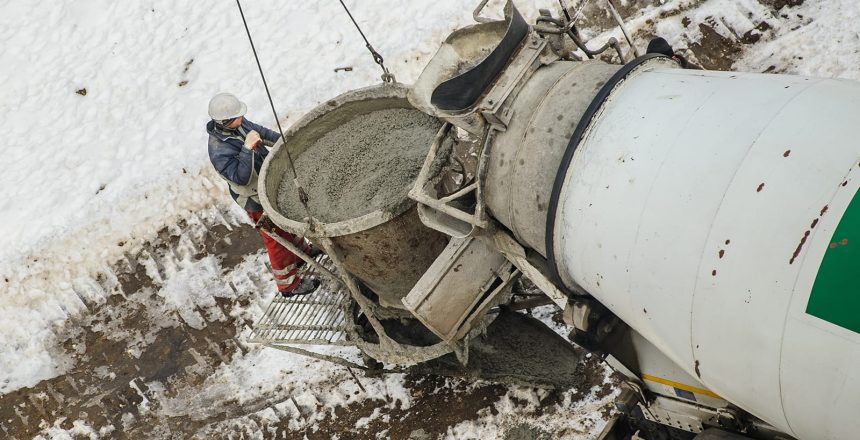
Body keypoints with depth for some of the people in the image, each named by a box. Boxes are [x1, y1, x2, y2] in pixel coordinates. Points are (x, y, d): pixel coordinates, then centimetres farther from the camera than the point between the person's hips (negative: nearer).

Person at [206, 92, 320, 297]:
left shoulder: (237, 124, -11)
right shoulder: (219, 151, -36)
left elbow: (260, 131, 8)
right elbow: (241, 177, -42)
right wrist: (247, 148, -49)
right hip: (257, 200, -8)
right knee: (277, 240, 8)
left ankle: (301, 250, 58)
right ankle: (288, 283, 27)